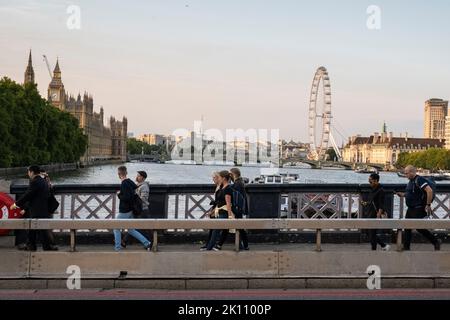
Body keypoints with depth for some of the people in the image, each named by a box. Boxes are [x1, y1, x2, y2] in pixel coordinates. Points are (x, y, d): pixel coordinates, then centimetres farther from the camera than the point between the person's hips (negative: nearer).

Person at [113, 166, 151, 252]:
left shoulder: (124, 184, -20)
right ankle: (147, 243, 11)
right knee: (131, 230, 16)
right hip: (130, 210, 8)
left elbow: (126, 198, -27)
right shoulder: (130, 182, 6)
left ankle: (118, 248, 14)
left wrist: (119, 195, -11)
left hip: (124, 212, -8)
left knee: (116, 229, 10)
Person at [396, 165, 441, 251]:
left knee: (419, 227, -5)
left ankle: (436, 242, 11)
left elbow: (429, 190, -27)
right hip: (411, 209, 10)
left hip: (418, 209, -10)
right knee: (407, 227, 9)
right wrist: (403, 194, 12)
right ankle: (406, 247, 15)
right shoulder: (411, 181, 14)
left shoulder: (419, 180, -17)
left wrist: (428, 205, -25)